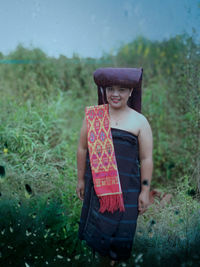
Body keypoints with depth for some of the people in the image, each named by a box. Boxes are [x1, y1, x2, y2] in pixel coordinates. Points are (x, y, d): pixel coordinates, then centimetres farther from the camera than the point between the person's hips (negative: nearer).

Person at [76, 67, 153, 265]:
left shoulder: (139, 121, -1)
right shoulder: (93, 115, 3)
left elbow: (146, 159, -1)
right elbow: (82, 149, 8)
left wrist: (145, 191, -2)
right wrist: (80, 179, 10)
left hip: (126, 188, -1)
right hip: (96, 184, 2)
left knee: (120, 227, 7)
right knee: (96, 225, 11)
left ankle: (114, 258, 32)